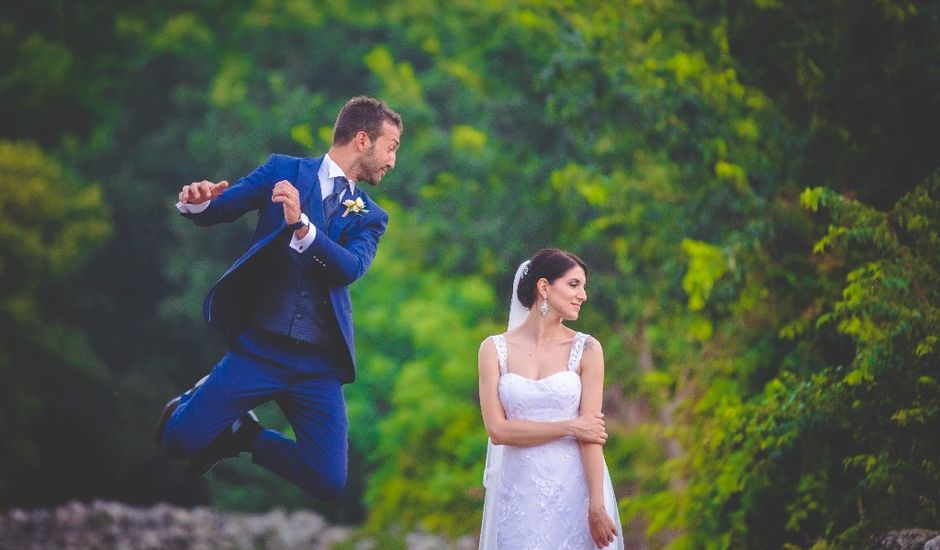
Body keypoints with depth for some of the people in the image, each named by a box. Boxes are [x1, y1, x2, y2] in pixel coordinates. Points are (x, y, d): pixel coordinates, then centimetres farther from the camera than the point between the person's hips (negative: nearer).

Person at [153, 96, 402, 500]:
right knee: (180, 440, -14)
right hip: (259, 347, -3)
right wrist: (198, 201, -27)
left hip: (319, 365, 3)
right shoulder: (285, 171, 6)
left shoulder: (370, 217, 11)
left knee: (329, 484, -8)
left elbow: (351, 268, -9)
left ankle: (245, 435, 19)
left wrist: (301, 226, -27)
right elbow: (220, 209, -3)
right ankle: (195, 401, 23)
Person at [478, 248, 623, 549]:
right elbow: (497, 430, -6)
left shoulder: (586, 350, -1)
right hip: (519, 488, 1)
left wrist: (597, 505, -14)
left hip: (574, 486, -1)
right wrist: (568, 427, -10)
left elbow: (590, 433, -7)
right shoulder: (495, 349, 1)